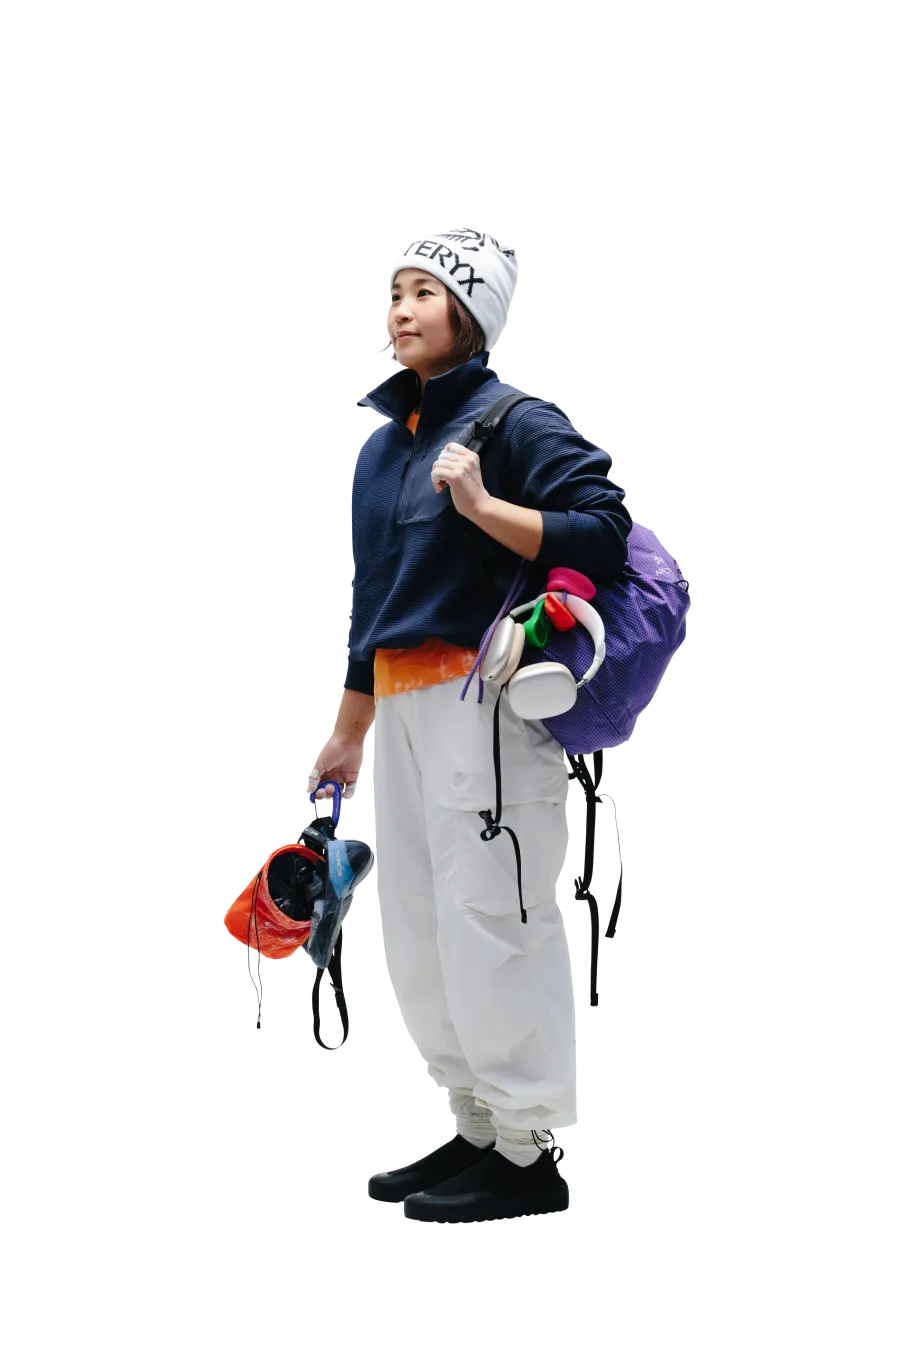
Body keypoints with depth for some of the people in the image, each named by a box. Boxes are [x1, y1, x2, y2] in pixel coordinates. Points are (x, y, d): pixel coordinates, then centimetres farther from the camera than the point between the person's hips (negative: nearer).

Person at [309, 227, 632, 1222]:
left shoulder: (515, 421, -6)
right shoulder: (383, 442, 17)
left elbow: (603, 535, -15)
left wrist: (483, 505, -25)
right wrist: (348, 733, 26)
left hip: (485, 701, -8)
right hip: (402, 709, 8)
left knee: (491, 926, -8)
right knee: (420, 938, 10)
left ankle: (526, 1158, -1)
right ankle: (477, 1132, 20)